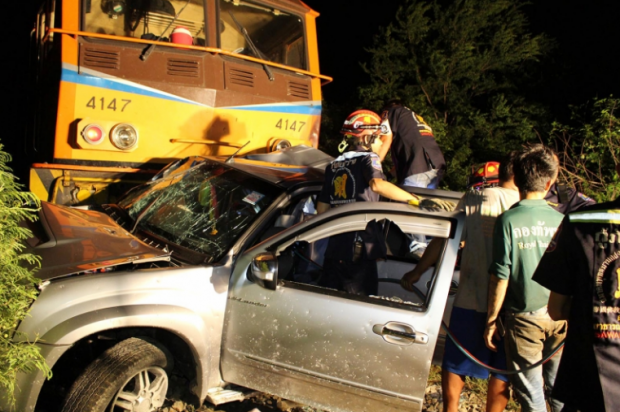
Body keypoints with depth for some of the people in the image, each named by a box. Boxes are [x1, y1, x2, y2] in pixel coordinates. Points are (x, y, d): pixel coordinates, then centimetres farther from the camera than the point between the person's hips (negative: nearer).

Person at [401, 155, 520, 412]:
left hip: (471, 300, -1)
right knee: (502, 371, 16)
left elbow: (444, 240, -6)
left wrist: (417, 272, 3)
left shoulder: (474, 198, -6)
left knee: (455, 363, 16)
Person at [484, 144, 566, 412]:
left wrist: (492, 319, -2)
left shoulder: (508, 221, -13)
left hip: (523, 318, -3)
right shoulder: (562, 221, -5)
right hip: (560, 318, 3)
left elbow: (500, 277, -13)